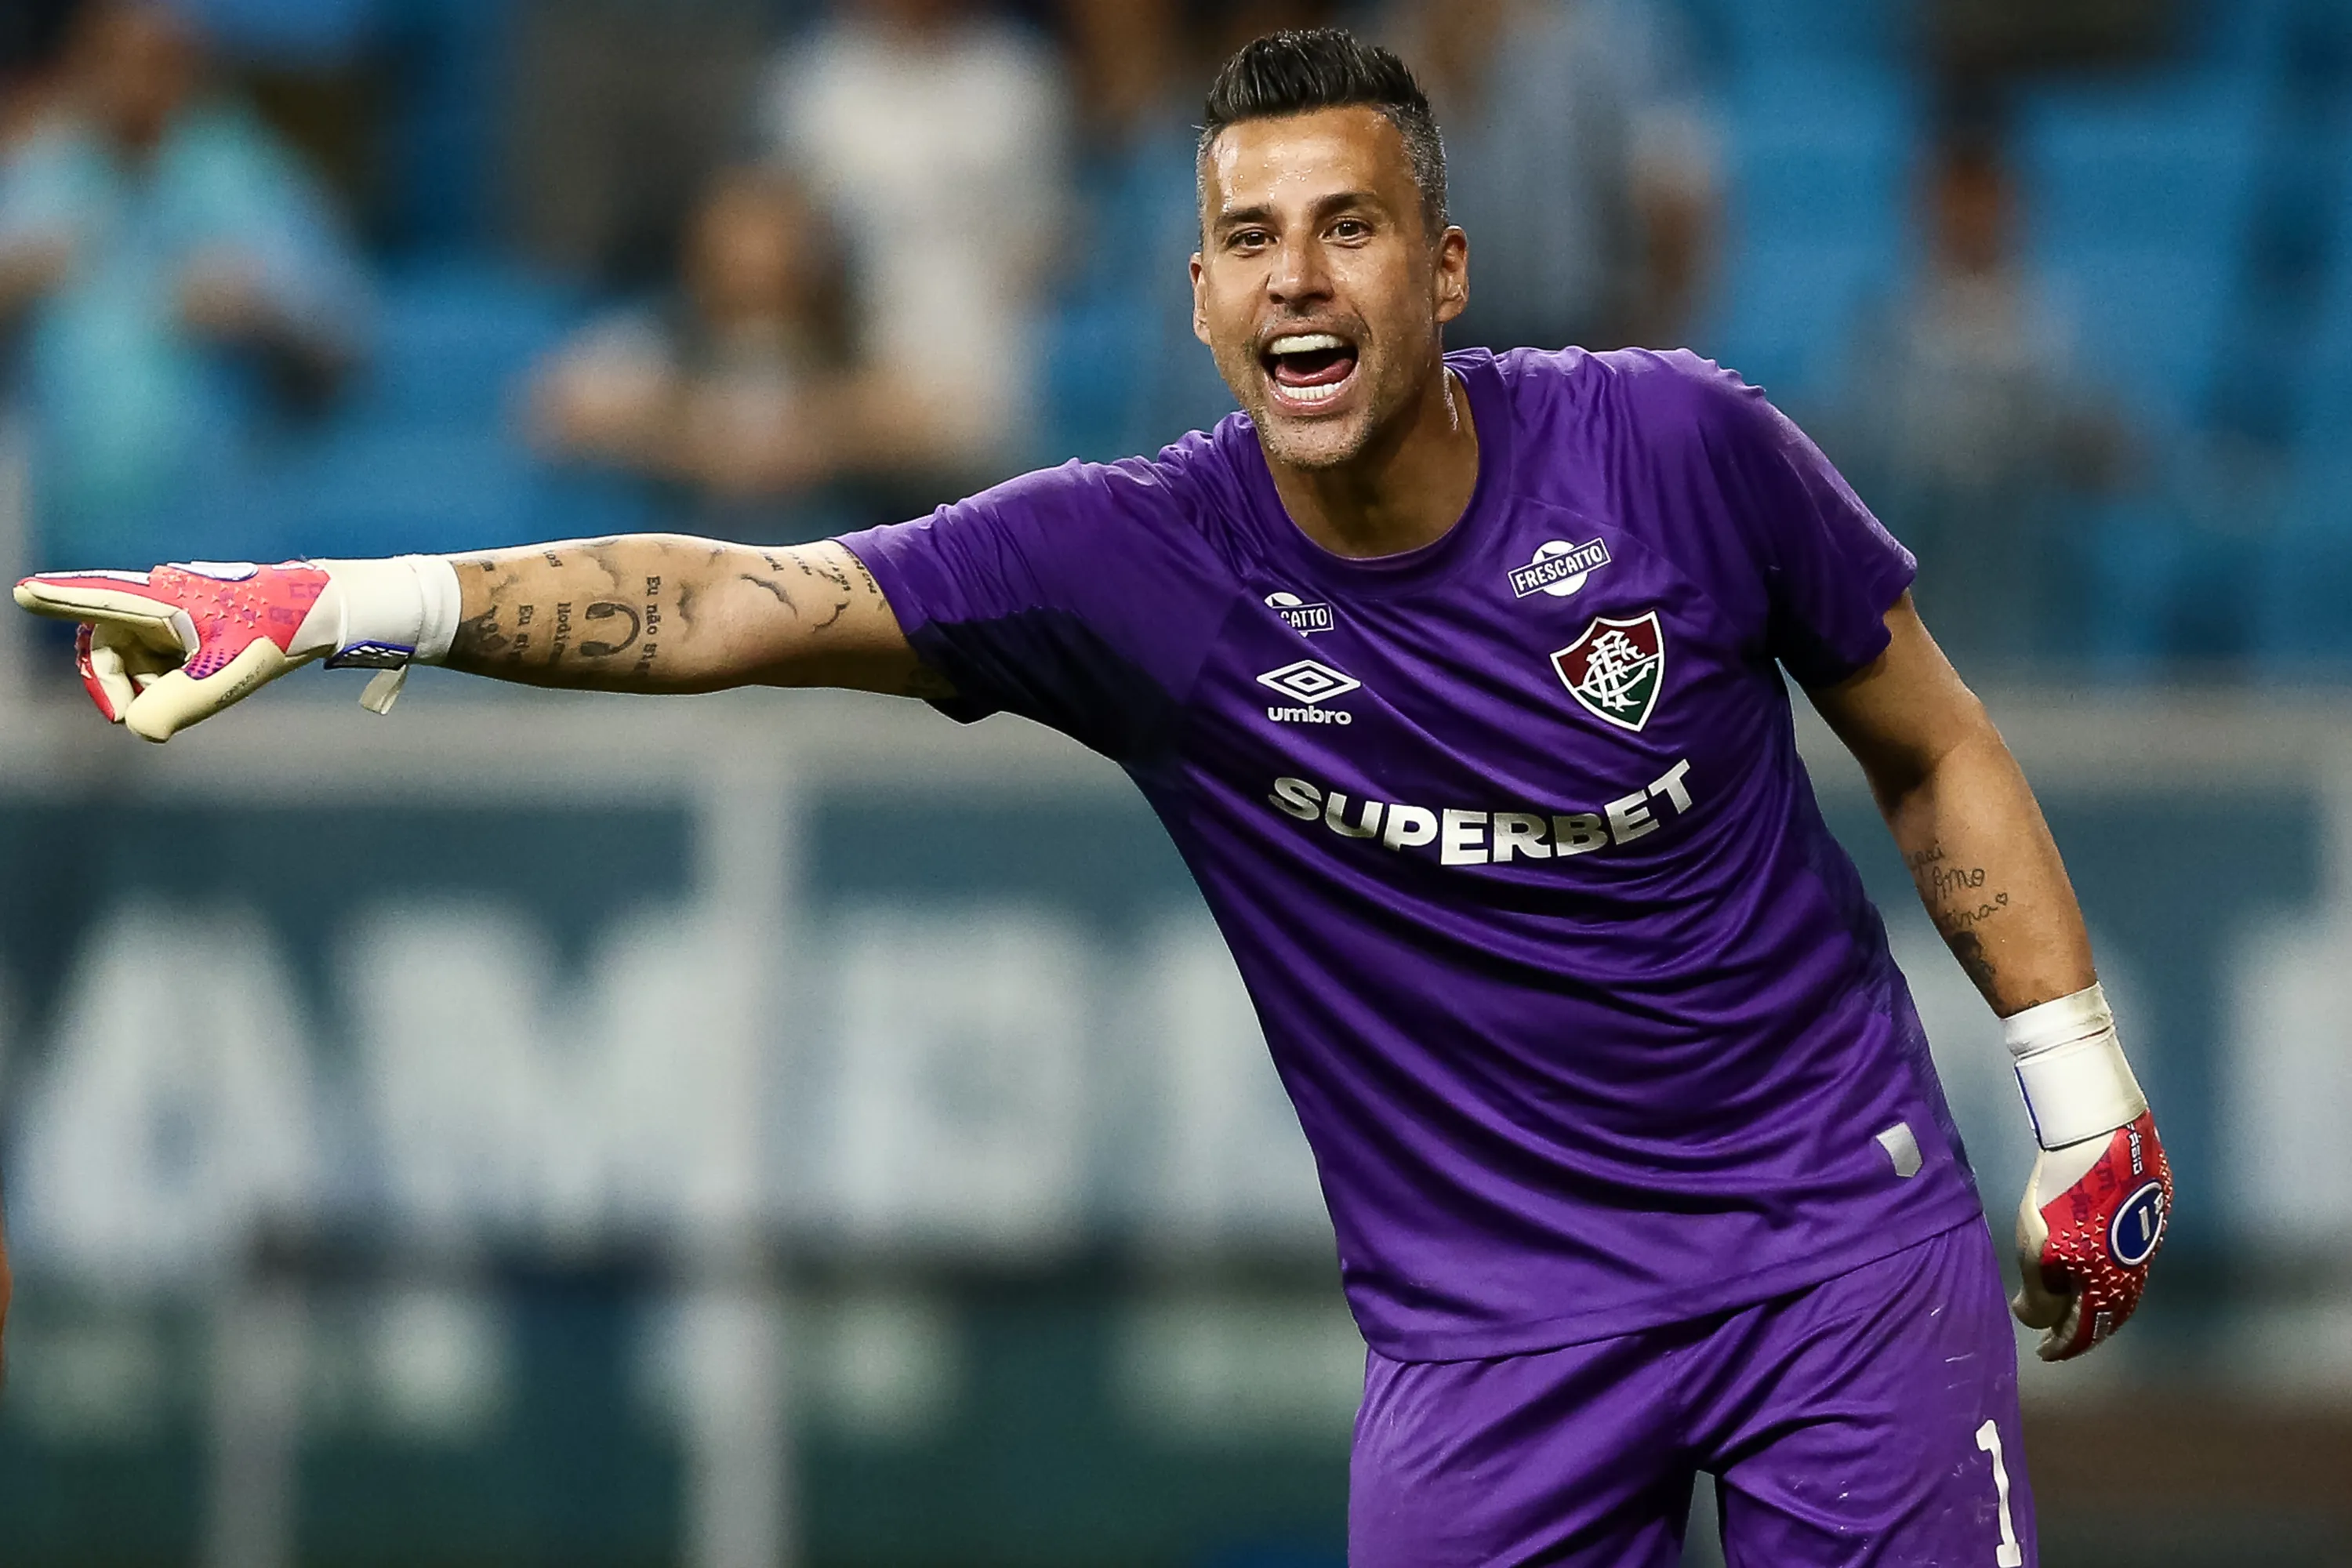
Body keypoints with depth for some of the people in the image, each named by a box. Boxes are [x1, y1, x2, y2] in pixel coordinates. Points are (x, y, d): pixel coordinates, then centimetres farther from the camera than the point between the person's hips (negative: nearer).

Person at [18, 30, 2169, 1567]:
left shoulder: (1681, 450, -9)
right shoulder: (1141, 564, -10)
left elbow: (1933, 749, 6)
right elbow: (730, 604, -18)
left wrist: (2086, 1098, 6)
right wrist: (329, 610, -30)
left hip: (1837, 1225, 0)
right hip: (1489, 1328, 0)